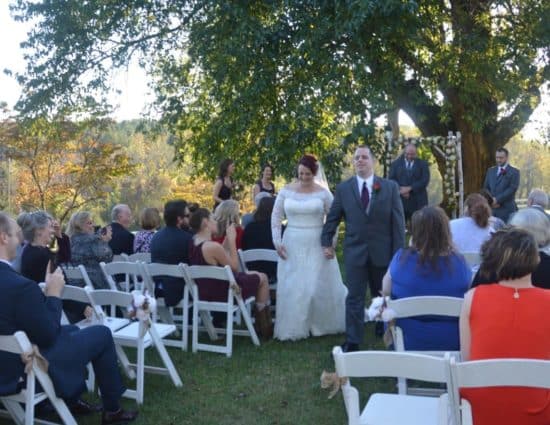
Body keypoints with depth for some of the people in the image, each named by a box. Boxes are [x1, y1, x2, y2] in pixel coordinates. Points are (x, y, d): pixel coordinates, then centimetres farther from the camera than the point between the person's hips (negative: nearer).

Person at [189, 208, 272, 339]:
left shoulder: (193, 243, -1)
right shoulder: (213, 246, -28)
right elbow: (234, 267, -14)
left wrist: (227, 238, 3)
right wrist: (232, 240, -12)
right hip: (222, 294, -9)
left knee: (252, 274, 26)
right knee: (262, 278, 12)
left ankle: (260, 323, 32)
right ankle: (266, 327, 24)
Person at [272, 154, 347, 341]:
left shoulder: (323, 193, -3)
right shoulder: (286, 191, 1)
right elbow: (276, 217, 4)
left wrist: (331, 243, -8)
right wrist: (277, 242, -3)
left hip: (317, 246, -1)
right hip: (292, 245, 2)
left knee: (320, 287, 5)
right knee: (291, 288, 6)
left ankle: (321, 325, 26)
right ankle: (293, 328, 18)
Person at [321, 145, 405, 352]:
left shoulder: (390, 187, -3)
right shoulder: (343, 188, 0)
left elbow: (398, 221, -4)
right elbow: (332, 217, 7)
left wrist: (398, 251, -7)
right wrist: (327, 242, 3)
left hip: (382, 250, 1)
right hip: (354, 250, 0)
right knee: (354, 297, 0)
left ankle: (383, 324, 44)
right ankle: (352, 341, 8)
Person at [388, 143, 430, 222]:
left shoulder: (423, 164, 7)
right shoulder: (396, 163, 11)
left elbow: (425, 180, -4)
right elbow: (391, 179, 3)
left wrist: (410, 188, -14)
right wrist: (400, 189, -14)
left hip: (418, 201, -1)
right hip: (399, 200, 1)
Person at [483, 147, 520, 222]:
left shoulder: (514, 172, 2)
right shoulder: (490, 171, 17)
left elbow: (512, 189, -8)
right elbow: (486, 188, 14)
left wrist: (497, 199, -14)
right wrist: (491, 201, -3)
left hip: (506, 209, -4)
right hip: (491, 208, 4)